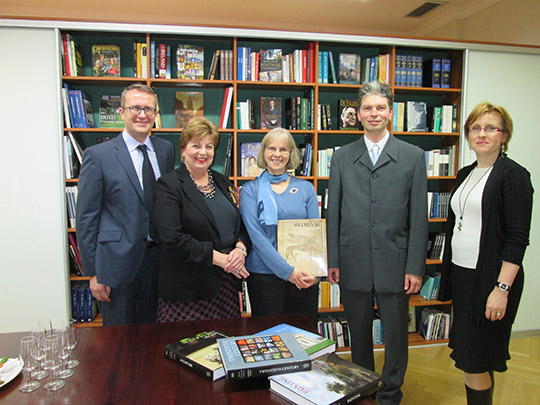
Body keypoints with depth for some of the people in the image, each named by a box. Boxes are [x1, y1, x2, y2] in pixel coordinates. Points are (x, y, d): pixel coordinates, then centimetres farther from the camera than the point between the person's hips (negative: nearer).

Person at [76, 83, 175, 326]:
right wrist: (93, 273, -7)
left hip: (158, 260, 4)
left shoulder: (166, 150, 7)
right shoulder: (98, 155, -7)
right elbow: (86, 219, -6)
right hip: (118, 262, -4)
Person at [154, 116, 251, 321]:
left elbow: (242, 224, 15)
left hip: (227, 284, 5)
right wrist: (217, 257, -16)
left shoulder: (223, 182, 13)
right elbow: (172, 238, -17)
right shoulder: (169, 185, -7)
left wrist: (241, 248, -6)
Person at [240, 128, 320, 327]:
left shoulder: (306, 188, 7)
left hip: (304, 277, 2)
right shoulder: (250, 190, 0)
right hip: (265, 275, -2)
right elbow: (257, 236, -9)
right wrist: (288, 271, -16)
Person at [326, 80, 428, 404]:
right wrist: (332, 261, 1)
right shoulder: (342, 157, 6)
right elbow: (333, 213, 5)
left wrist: (415, 267, -6)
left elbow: (419, 217, -2)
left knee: (396, 335, 12)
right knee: (359, 335, 16)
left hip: (394, 265, -1)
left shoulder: (413, 157, 1)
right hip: (354, 264, 2)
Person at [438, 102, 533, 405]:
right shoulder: (465, 174, 12)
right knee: (471, 357, 17)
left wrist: (502, 288, -21)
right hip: (461, 274, 7)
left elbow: (518, 238, -15)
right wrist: (449, 273, 16)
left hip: (489, 278, -7)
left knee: (474, 359, 1)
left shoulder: (513, 174, -10)